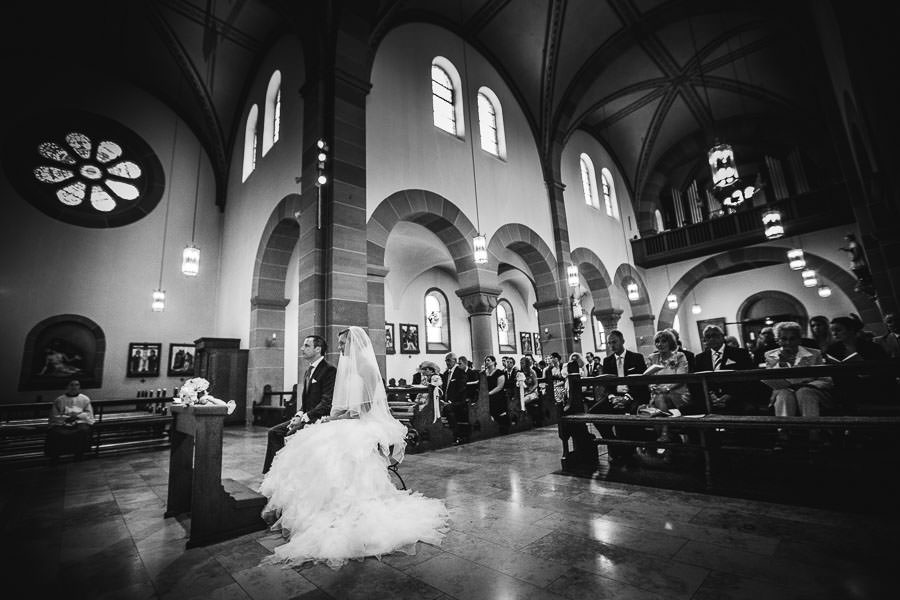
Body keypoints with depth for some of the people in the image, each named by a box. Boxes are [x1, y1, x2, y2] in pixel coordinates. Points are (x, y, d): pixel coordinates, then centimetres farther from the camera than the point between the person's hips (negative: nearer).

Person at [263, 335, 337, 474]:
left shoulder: (329, 370, -14)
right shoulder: (309, 370, 16)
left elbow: (327, 402, -19)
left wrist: (305, 417, -18)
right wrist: (299, 414, 1)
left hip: (319, 419, -9)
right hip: (306, 417, 9)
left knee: (292, 434, -25)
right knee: (274, 432, 0)